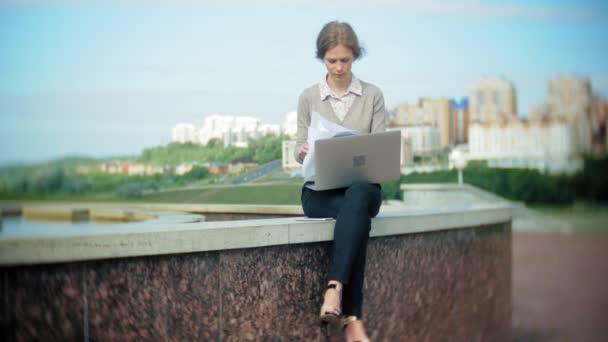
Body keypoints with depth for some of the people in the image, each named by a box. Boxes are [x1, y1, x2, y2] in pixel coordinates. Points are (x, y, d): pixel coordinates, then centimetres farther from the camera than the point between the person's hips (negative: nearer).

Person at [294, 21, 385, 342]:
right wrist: (303, 152, -16)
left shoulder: (373, 95, 8)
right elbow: (300, 150, 8)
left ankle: (334, 290, -49)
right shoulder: (308, 97, 8)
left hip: (362, 186, 1)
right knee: (358, 215, -35)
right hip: (320, 189, -1)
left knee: (357, 198, -39)